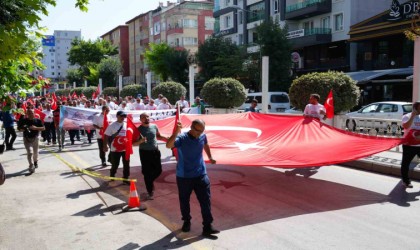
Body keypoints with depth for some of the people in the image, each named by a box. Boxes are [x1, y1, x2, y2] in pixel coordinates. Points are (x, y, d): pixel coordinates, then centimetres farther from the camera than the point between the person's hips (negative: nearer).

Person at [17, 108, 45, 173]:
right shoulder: (23, 120, -4)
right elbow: (19, 128, 5)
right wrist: (23, 129, -18)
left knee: (35, 152, 16)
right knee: (30, 152, -15)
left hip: (35, 138, 2)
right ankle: (31, 166, -14)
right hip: (27, 139, -2)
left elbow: (43, 128, -3)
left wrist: (36, 128, -19)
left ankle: (35, 162, 44)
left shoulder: (37, 120, -3)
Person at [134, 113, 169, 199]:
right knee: (147, 173, 1)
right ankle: (150, 192, 14)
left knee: (158, 170, 10)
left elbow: (158, 136, 19)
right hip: (144, 152, -4)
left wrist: (167, 139, 4)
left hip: (155, 151, 4)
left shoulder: (154, 126, 1)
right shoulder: (138, 129, -10)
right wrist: (140, 141, -28)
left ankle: (150, 181, 39)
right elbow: (133, 143, -9)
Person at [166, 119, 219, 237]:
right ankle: (186, 221, 35)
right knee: (184, 201, 13)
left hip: (201, 175, 3)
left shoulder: (203, 137, -2)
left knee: (205, 201, -2)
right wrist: (176, 132, -47)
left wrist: (210, 158, 32)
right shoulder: (182, 138, -17)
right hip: (183, 176, -2)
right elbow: (168, 145, -37)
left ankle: (207, 227, 4)